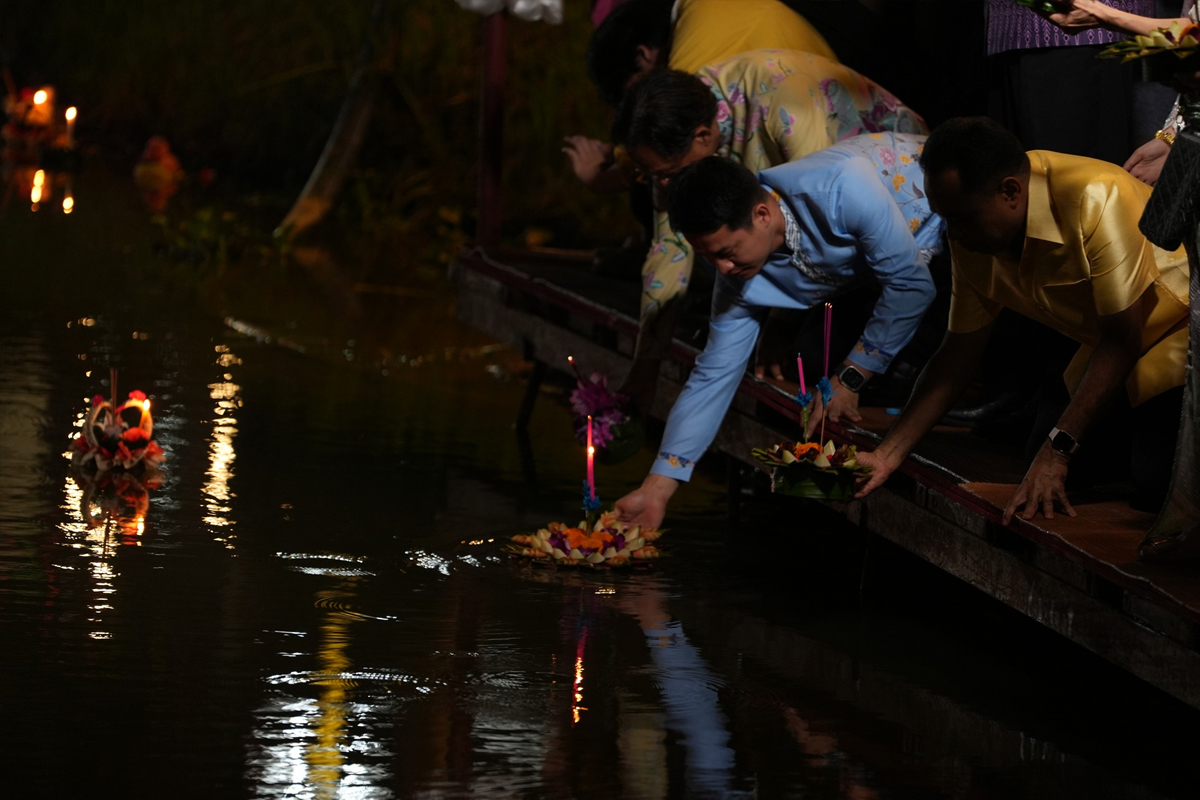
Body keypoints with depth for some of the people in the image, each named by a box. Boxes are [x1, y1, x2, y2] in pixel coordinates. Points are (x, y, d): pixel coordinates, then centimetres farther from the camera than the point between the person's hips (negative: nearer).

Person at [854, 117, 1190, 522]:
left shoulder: (1095, 200, -34)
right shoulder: (972, 238, -10)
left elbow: (1122, 341, -28)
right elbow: (960, 352, 1)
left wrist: (1058, 449, -28)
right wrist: (886, 456, -6)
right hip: (1104, 348, 8)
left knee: (1155, 488, -20)